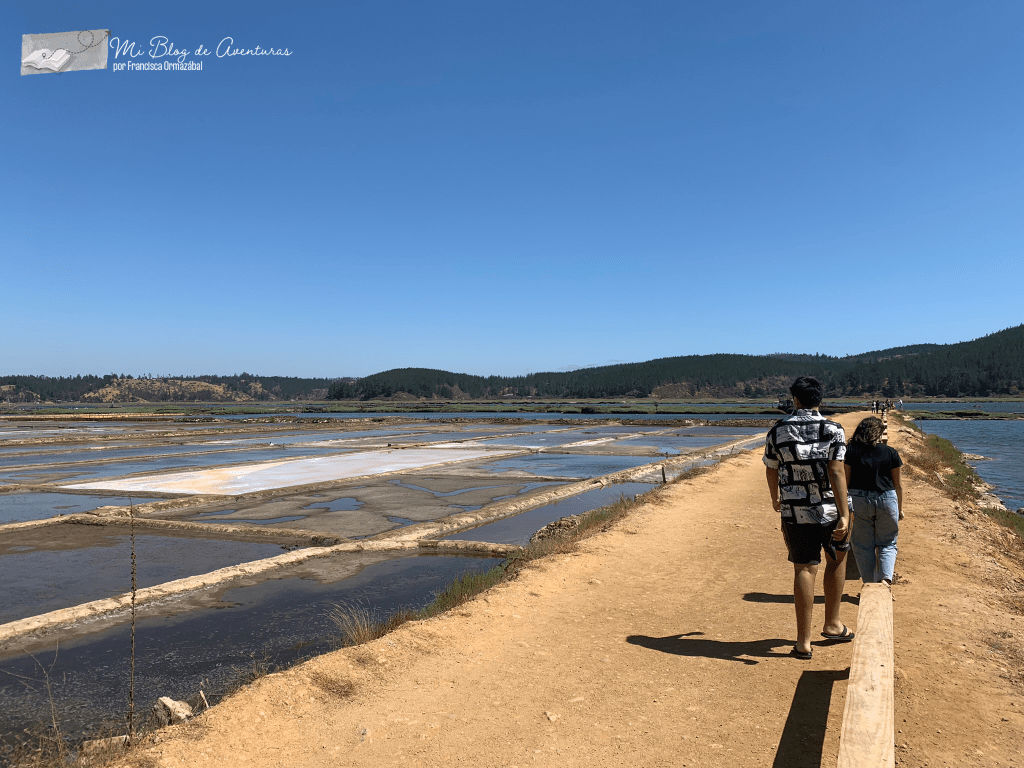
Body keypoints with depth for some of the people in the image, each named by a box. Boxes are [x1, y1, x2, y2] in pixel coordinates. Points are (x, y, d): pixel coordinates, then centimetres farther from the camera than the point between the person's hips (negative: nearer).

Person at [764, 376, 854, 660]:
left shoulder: (777, 431, 0)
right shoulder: (833, 430, -6)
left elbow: (771, 471, 9)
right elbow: (836, 472, -16)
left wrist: (775, 498, 29)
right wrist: (844, 515, -18)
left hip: (794, 512, 1)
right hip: (829, 509, -1)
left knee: (804, 570, 5)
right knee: (837, 559, 22)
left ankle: (803, 641, 5)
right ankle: (832, 624, 30)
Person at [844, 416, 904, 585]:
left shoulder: (851, 451, 0)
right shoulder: (890, 453, 2)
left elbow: (845, 481, 0)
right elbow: (897, 484, 8)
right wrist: (900, 508, 19)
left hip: (858, 500, 0)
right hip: (886, 500, 0)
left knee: (863, 545, 11)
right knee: (887, 544, 14)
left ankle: (869, 583, 15)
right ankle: (885, 578, -6)